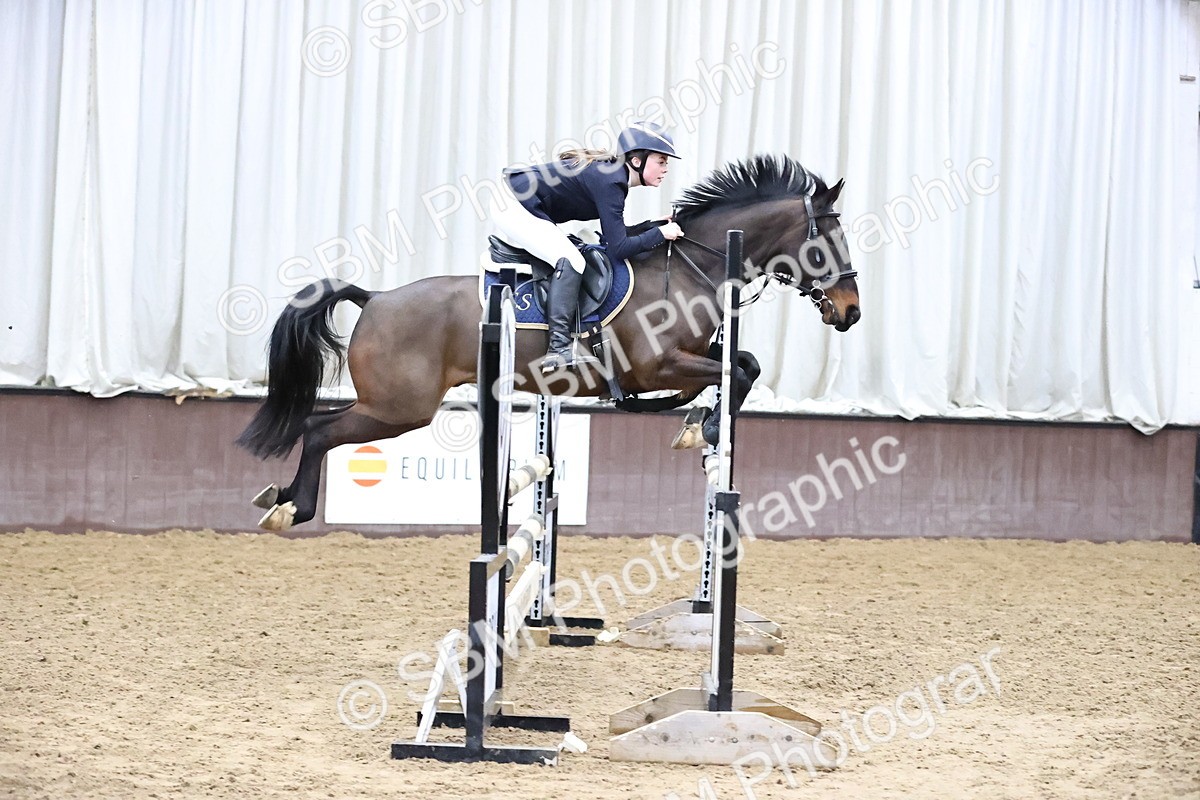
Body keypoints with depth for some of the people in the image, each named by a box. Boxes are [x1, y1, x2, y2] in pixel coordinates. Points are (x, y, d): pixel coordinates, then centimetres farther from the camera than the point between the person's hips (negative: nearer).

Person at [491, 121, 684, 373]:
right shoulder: (610, 182, -21)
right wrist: (660, 234, -14)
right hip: (516, 208, -11)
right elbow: (618, 248, -23)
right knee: (570, 260, -21)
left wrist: (654, 225, 9)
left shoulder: (612, 171, 8)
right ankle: (558, 349, -26)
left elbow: (612, 235, 15)